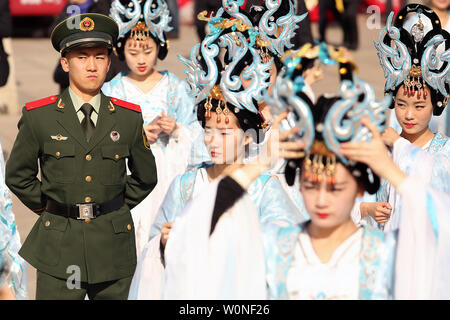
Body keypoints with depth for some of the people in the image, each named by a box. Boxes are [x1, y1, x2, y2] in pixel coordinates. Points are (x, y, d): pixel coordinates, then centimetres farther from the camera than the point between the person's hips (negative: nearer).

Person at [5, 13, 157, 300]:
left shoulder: (129, 118, 3)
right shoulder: (38, 117, -1)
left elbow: (146, 177, 16)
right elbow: (18, 176, 10)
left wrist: (116, 209, 11)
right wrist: (49, 210, 7)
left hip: (113, 244, 1)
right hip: (59, 246, -1)